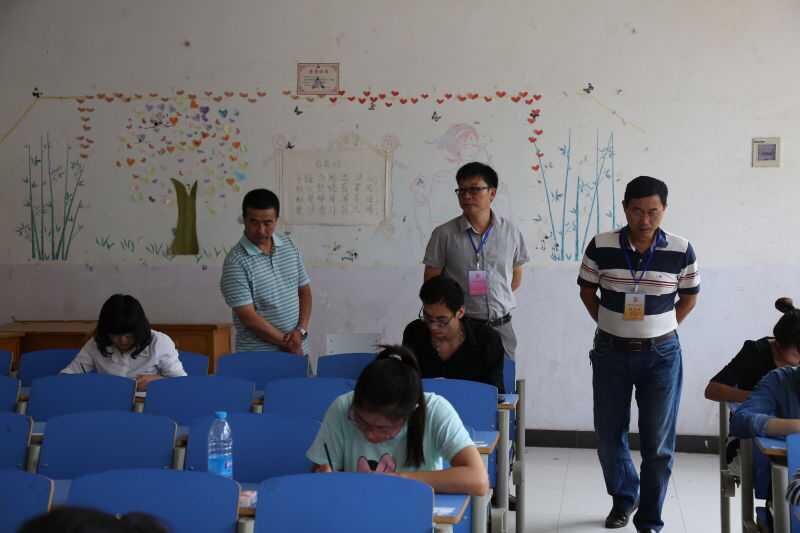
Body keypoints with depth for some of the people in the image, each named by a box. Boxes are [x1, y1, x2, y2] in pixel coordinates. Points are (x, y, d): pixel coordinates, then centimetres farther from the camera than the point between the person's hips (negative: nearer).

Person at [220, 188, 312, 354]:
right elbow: (248, 317, -16)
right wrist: (286, 342, -12)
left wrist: (301, 330, -4)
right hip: (258, 358, -5)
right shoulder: (236, 262, -14)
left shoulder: (290, 246, 4)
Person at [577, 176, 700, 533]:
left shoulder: (681, 251, -9)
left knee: (658, 443, 1)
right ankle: (624, 498, 37)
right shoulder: (600, 247, -9)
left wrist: (661, 330, 2)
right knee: (609, 436, 11)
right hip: (611, 352, 1)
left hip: (661, 355, -1)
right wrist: (612, 326, 2)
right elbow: (587, 292, 6)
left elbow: (689, 298, 6)